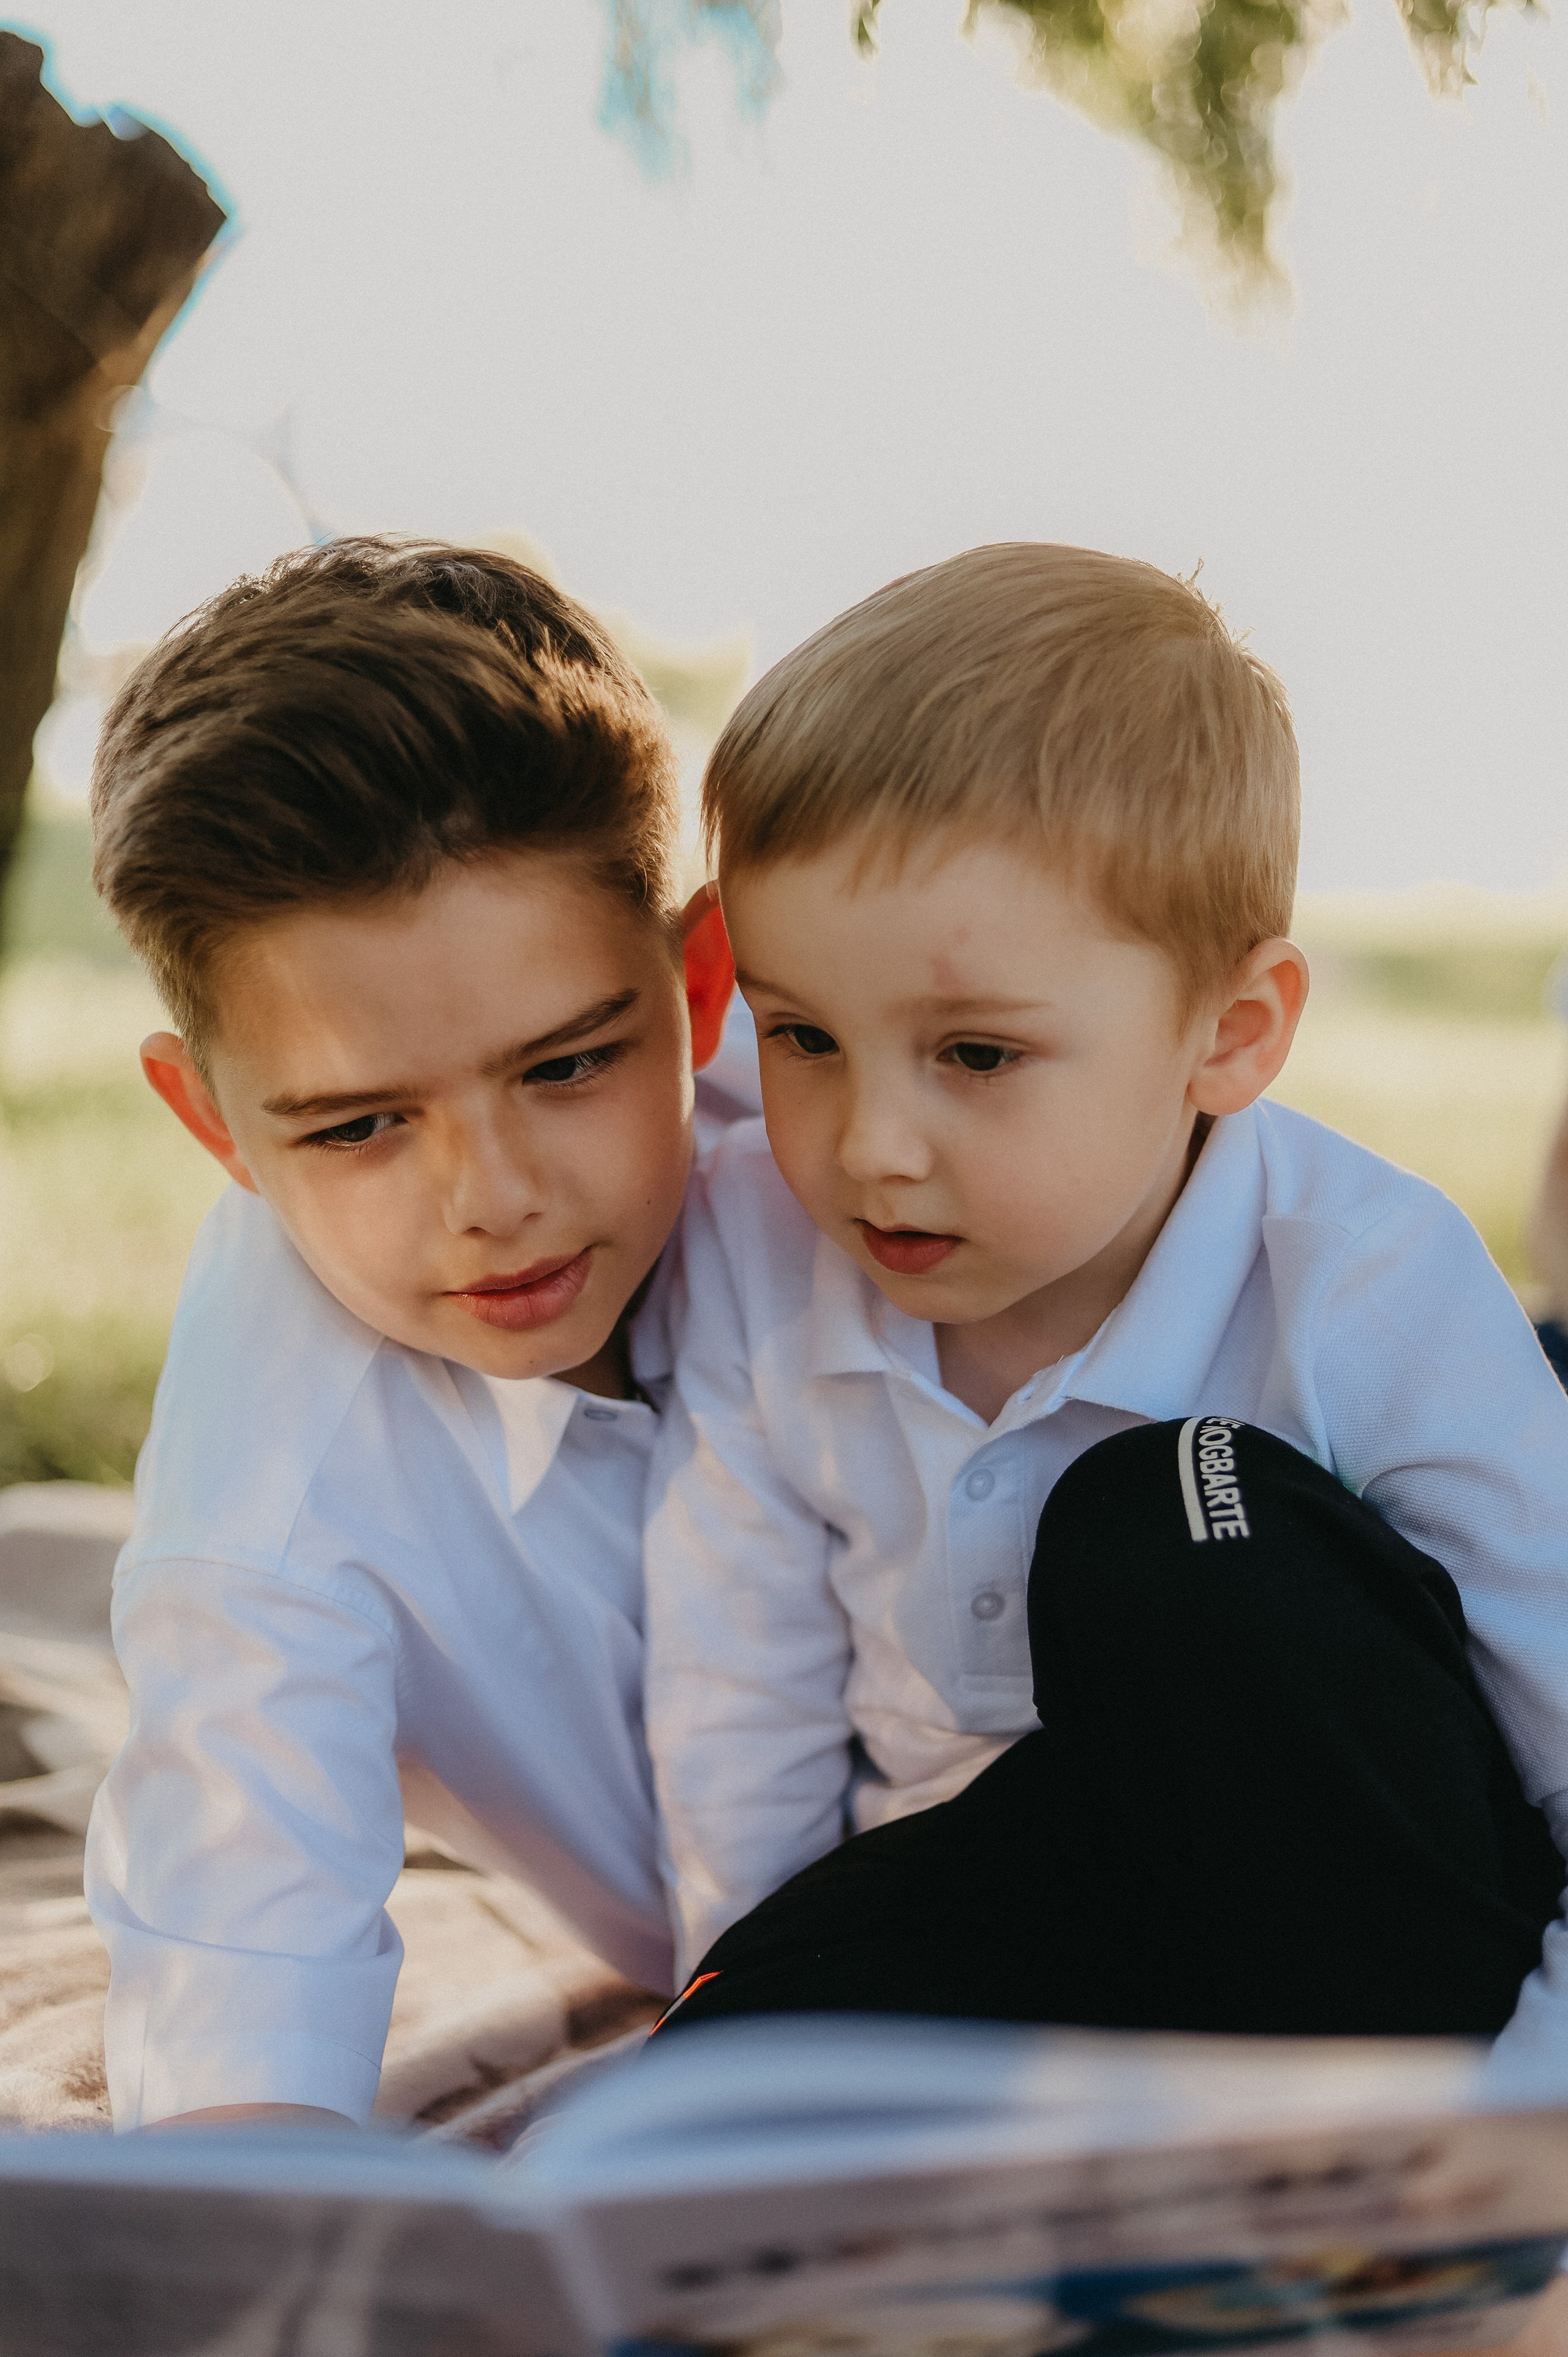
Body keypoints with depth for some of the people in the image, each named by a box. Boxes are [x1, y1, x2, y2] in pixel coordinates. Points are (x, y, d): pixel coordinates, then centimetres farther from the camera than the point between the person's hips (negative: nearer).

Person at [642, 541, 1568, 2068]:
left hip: (1357, 1894, -1)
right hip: (982, 1924, 2)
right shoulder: (751, 1256, -11)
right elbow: (742, 1734, -1)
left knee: (1166, 1532, -32)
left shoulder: (1374, 1299, -22)